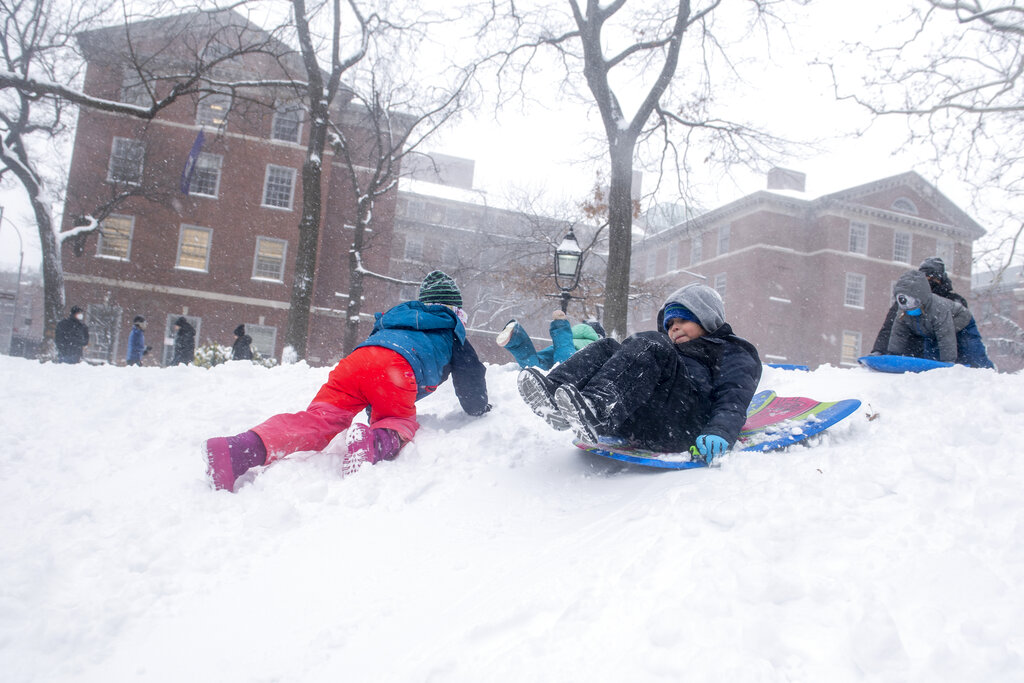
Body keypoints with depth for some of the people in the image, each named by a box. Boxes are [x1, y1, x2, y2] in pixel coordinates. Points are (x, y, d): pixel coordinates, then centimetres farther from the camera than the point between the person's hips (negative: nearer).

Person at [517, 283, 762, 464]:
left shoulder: (734, 354, 23)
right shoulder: (670, 349, 43)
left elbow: (734, 400, 1)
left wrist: (719, 433, -21)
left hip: (686, 429, -6)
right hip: (638, 426, 6)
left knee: (650, 346, -24)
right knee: (607, 347, -2)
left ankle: (594, 414, -49)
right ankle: (553, 392, -31)